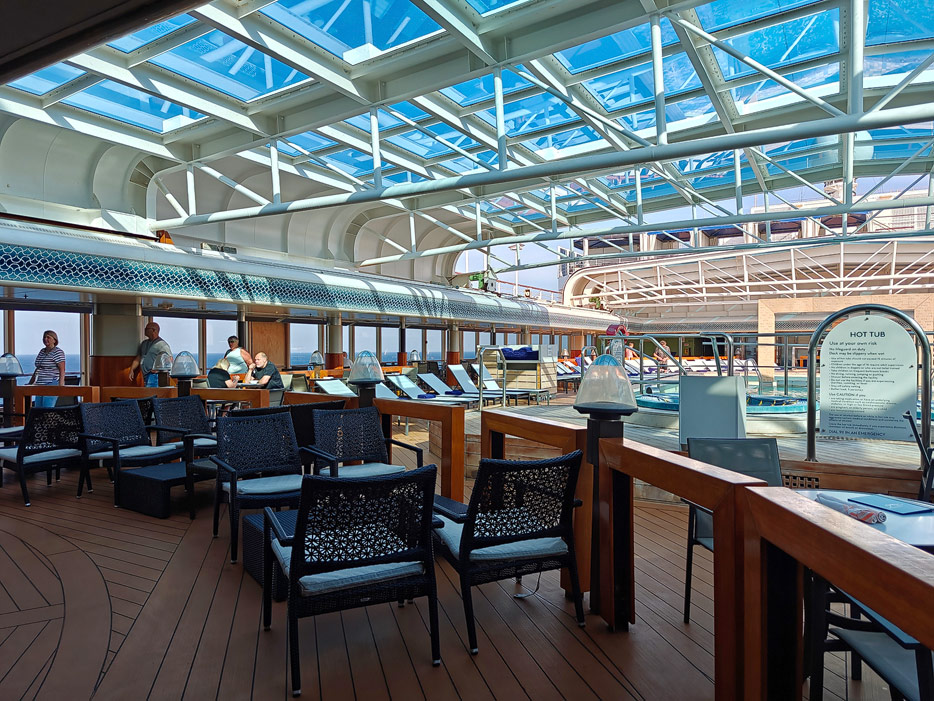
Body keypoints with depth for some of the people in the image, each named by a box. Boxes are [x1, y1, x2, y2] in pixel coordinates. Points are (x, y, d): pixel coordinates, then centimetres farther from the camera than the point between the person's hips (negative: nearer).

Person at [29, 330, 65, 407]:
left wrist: (61, 385, -23)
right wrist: (30, 383, 24)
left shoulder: (58, 352, -7)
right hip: (40, 385, 9)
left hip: (52, 384, -9)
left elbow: (62, 370, -14)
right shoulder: (42, 351, 18)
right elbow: (37, 369, 25)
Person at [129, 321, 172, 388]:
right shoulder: (144, 343, 19)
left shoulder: (161, 344, -7)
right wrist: (132, 370, 14)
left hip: (154, 374, -8)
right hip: (146, 375, 8)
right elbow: (137, 359, 24)